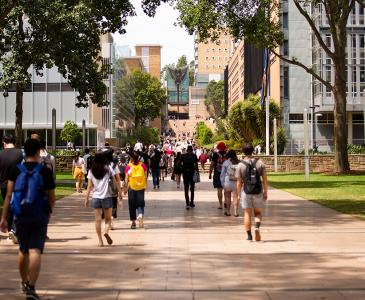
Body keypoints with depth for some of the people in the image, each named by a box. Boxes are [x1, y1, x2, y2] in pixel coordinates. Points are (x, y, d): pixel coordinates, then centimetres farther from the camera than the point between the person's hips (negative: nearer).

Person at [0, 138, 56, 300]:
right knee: (35, 251, -5)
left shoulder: (16, 170, -1)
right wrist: (49, 212, 18)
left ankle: (24, 282, 34)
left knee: (23, 250, 18)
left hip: (21, 216, 3)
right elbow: (52, 198, -1)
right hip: (40, 217, -2)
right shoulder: (45, 171, -5)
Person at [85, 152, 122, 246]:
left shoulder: (91, 171, 4)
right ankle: (106, 232, -17)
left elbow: (89, 186, 2)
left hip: (95, 197, 1)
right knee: (108, 219, 11)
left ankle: (100, 241, 4)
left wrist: (86, 198, 8)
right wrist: (120, 193, 5)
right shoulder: (108, 168, 0)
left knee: (98, 220, 6)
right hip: (107, 197, -1)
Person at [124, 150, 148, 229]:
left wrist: (125, 188, 2)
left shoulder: (129, 166, -8)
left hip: (131, 187, -1)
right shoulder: (142, 165, -4)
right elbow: (145, 176, -1)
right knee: (140, 203, 9)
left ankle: (133, 222, 14)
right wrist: (145, 185, 11)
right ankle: (141, 215, -20)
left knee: (132, 205, 10)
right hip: (141, 187, 1)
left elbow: (127, 178, -6)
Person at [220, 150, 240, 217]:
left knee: (228, 197, 10)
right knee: (235, 197, 5)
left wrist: (222, 183, 5)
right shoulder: (239, 163, 1)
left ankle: (228, 211, 13)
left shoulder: (226, 162, -3)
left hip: (228, 182, -1)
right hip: (236, 182, 1)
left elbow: (222, 174, -2)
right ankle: (235, 212, 4)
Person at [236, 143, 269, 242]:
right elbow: (265, 179, -1)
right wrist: (265, 192, 7)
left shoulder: (240, 165, -4)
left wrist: (238, 194, 7)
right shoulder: (260, 163, -1)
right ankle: (257, 227, -12)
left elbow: (239, 182, -3)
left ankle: (249, 236, 7)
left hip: (246, 192, -1)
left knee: (247, 214, 8)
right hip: (258, 192, 1)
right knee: (257, 212, 15)